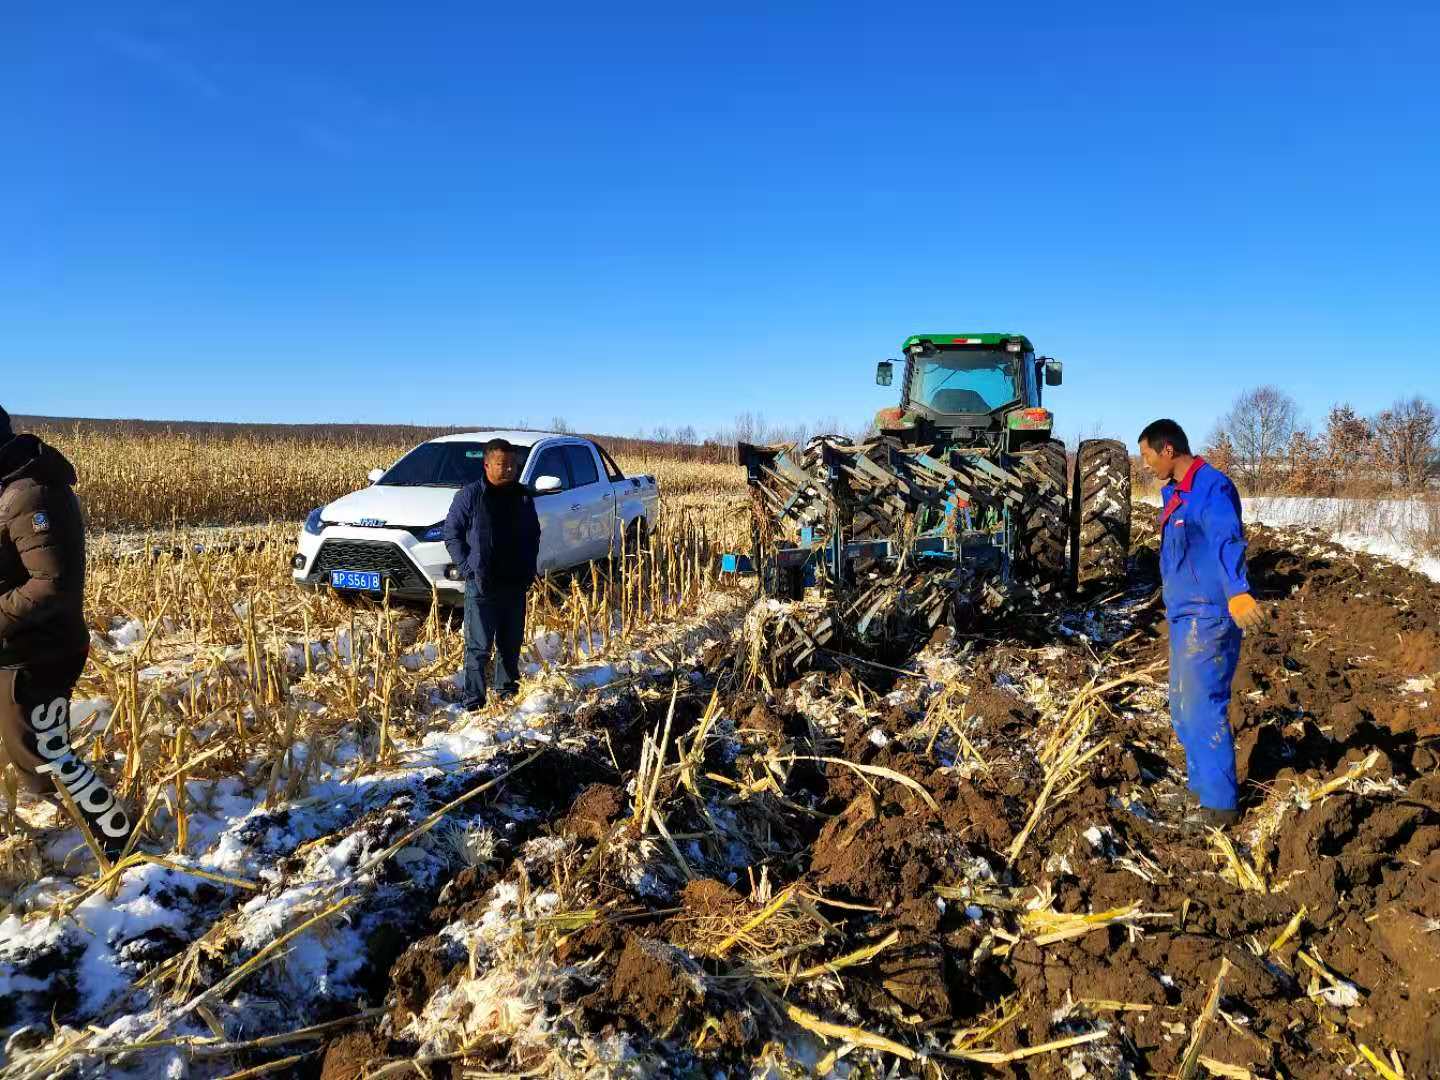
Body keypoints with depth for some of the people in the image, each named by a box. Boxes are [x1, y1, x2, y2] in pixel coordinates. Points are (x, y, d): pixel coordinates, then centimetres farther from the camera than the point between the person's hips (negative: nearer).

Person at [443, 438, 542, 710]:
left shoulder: (522, 497, 9)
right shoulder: (470, 495, -4)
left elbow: (533, 535, 19)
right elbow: (452, 535, -2)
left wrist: (528, 569, 8)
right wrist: (468, 568, -10)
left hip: (516, 585, 5)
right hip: (481, 585, -4)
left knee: (511, 644, 13)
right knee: (479, 646, -4)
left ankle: (508, 692, 28)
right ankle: (473, 702, 2)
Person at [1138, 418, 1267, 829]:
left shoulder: (1212, 487, -17)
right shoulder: (1173, 492, 13)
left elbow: (1228, 541, -35)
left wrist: (1237, 591, -48)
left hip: (1208, 617, -10)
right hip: (1184, 615, 10)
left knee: (1203, 710, -6)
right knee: (1184, 709, 17)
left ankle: (1220, 805, 5)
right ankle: (1200, 784, 31)